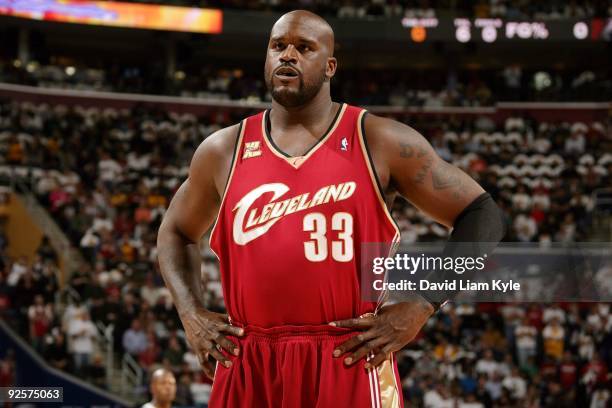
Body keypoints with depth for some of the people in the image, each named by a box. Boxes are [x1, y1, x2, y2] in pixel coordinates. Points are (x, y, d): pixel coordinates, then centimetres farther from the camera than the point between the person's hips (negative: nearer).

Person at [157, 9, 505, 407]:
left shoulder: (381, 142, 0)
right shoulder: (223, 151, 10)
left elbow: (481, 213, 2)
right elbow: (176, 231, 26)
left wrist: (422, 305, -7)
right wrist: (192, 314, 9)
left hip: (351, 363, -3)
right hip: (247, 370, 3)